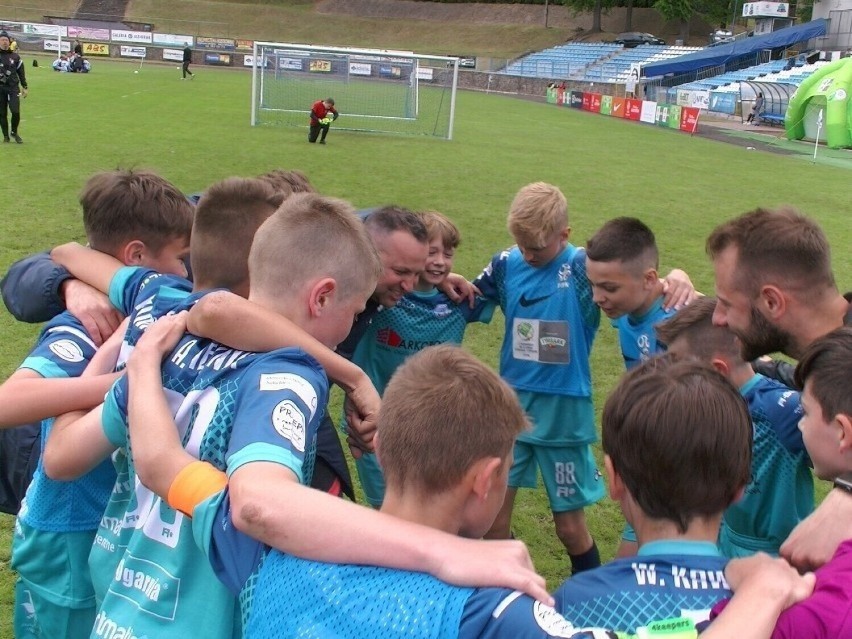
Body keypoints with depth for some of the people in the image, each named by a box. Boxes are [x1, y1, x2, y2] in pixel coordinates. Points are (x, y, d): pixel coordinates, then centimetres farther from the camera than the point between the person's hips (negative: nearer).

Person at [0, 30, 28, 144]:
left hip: (13, 87, 0)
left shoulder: (15, 56, 7)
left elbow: (21, 73, 13)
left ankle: (14, 132, 10)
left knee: (15, 112, -13)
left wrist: (24, 87, 11)